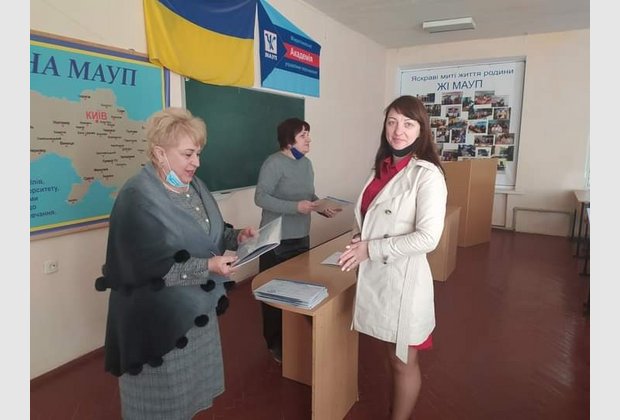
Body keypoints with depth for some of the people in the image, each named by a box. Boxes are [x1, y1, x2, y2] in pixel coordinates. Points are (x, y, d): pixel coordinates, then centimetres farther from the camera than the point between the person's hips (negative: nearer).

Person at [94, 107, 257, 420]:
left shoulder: (194, 186, 3)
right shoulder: (138, 198, -22)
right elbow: (147, 267, -26)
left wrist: (236, 236, -6)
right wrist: (208, 267, -29)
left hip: (198, 305, 8)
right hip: (159, 316, -7)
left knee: (193, 384, 23)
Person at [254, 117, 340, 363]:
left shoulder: (307, 164, 9)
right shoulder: (274, 163, -15)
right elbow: (260, 197, -21)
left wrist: (323, 208, -2)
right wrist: (296, 207, -28)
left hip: (302, 238, 8)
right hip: (277, 241, -7)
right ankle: (275, 344, 22)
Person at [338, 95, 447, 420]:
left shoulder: (427, 174, -15)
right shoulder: (382, 167, 7)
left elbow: (428, 237, -22)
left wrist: (370, 249, -18)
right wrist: (358, 243, 0)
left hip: (403, 278, -7)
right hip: (375, 276, 7)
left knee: (403, 362, 14)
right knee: (392, 357, 23)